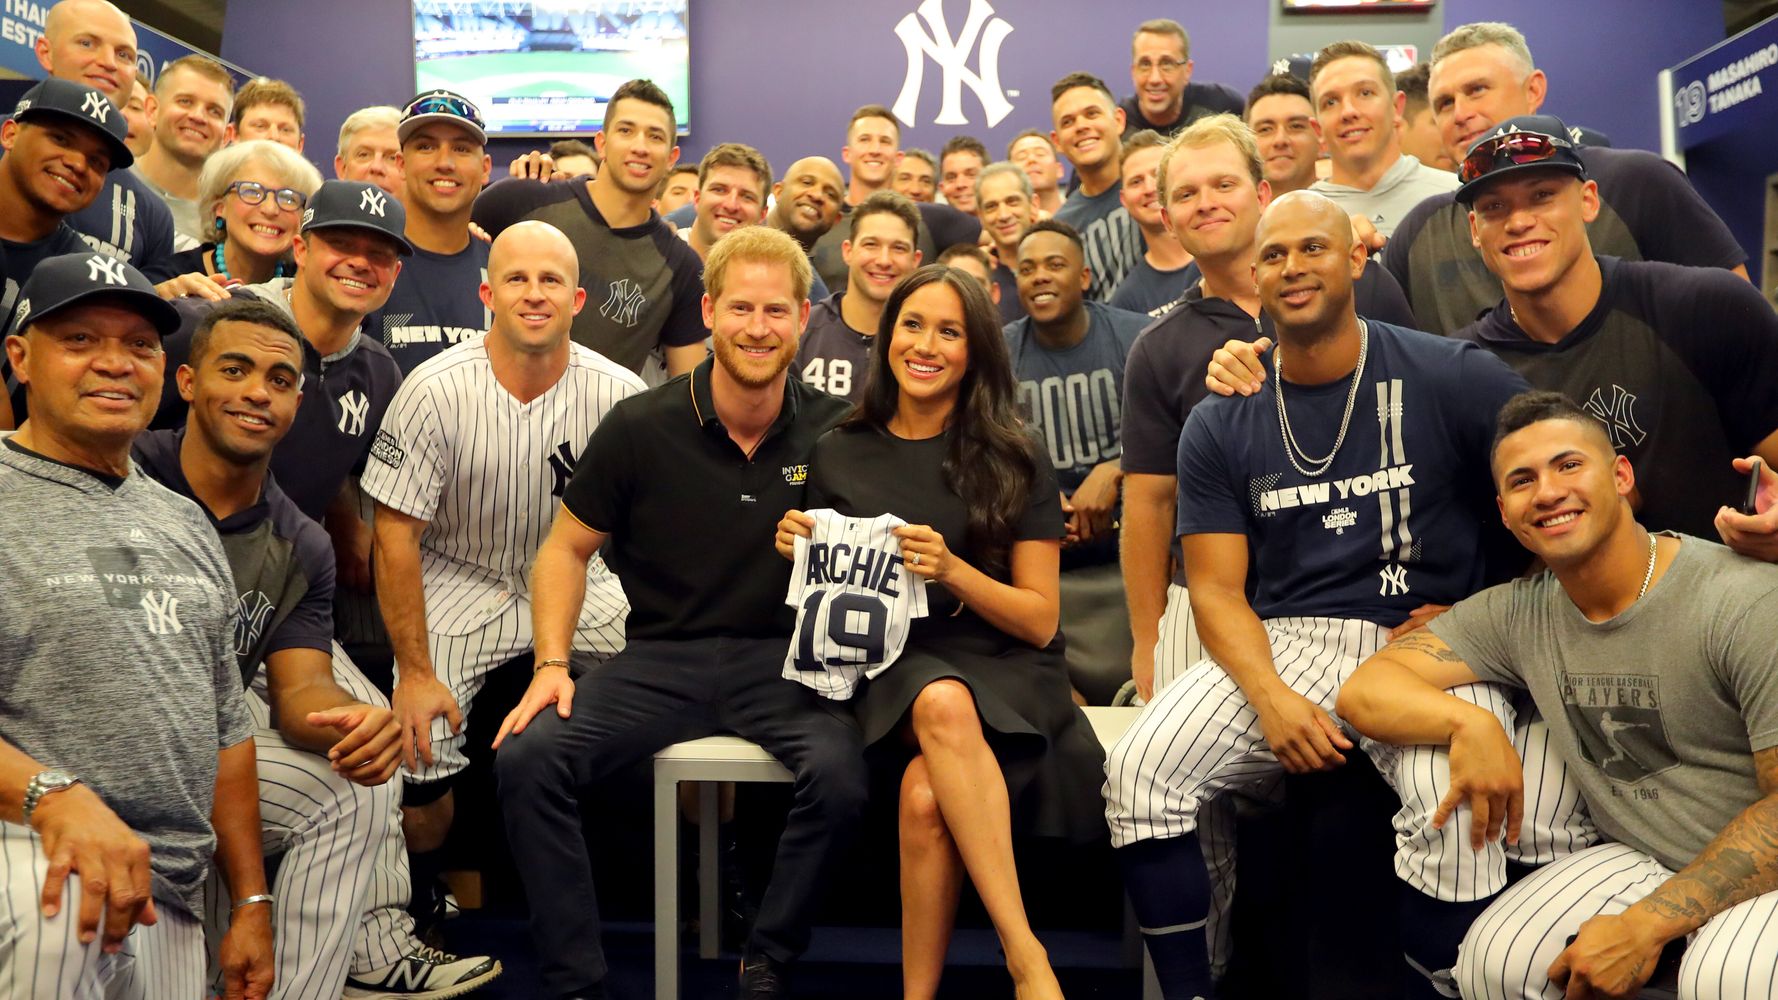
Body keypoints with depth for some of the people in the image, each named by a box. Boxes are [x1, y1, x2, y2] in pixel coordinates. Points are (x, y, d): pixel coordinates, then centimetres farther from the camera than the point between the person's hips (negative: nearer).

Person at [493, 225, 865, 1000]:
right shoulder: (640, 427, -1)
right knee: (527, 759, -22)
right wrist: (552, 664, -5)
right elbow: (567, 549, 7)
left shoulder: (835, 430, 1)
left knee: (841, 778, -30)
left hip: (783, 659, 0)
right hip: (660, 657, 1)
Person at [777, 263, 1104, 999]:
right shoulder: (838, 455, 8)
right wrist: (798, 553, -6)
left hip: (1001, 671, -1)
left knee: (925, 796, -34)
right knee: (943, 706, -36)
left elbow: (1040, 620, 0)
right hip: (892, 664, 1)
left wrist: (951, 570, -16)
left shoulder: (1012, 461, 2)